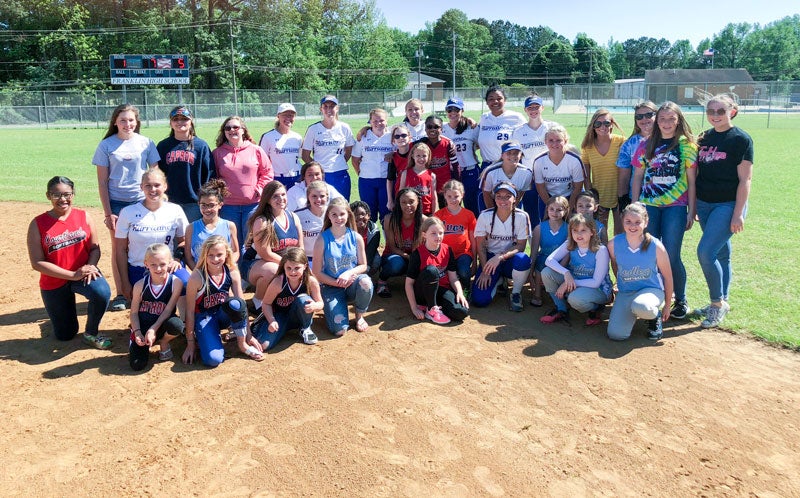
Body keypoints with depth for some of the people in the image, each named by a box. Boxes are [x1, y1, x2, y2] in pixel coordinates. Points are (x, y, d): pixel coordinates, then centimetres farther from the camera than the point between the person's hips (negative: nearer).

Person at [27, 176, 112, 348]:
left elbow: (95, 248, -1)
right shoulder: (38, 224, -11)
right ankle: (63, 311, 46)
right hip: (53, 281, 0)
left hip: (84, 273, 0)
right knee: (65, 335, 9)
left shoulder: (84, 216, -5)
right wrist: (73, 275, -21)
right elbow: (37, 262, -13)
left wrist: (90, 266, -23)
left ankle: (91, 333, -6)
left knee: (102, 293, -35)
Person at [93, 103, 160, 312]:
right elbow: (102, 181, 0)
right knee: (119, 248, 6)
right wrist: (107, 212, -4)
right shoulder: (106, 145, 0)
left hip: (142, 201, 0)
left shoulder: (146, 143, 3)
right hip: (117, 202, 0)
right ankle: (120, 294, 16)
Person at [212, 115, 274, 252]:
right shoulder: (217, 153, 6)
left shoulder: (256, 150, 5)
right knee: (233, 244, 7)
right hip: (228, 206, 1)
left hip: (253, 204, -1)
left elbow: (268, 172, 8)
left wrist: (259, 189, -1)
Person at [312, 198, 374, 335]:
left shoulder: (356, 238, -4)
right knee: (339, 330, -20)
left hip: (353, 284, 2)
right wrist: (337, 283, -18)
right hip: (331, 287, -2)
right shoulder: (322, 240, -11)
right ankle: (330, 308, 19)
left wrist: (349, 273, -18)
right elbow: (317, 273, -7)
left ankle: (359, 316, -4)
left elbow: (363, 266, 2)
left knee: (365, 281, -36)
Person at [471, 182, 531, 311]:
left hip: (510, 258, 0)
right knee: (479, 300, -19)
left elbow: (521, 246, -11)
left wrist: (500, 257, -27)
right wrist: (485, 271, -13)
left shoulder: (521, 216, -11)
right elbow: (480, 245, -4)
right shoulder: (485, 216, -9)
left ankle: (516, 293, -9)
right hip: (490, 258, 1)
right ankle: (498, 281, 16)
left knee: (523, 259, -38)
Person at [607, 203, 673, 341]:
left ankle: (655, 317, -1)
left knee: (641, 307, -41)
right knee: (615, 335, -16)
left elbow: (668, 277, -3)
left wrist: (667, 305, 4)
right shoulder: (614, 244, -10)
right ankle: (632, 312, 17)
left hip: (652, 289, -2)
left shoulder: (656, 246, -15)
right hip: (625, 292, 3)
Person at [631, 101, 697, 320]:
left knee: (671, 256, -4)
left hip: (675, 206, -3)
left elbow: (691, 180, 1)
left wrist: (691, 211, -3)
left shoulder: (687, 145, 1)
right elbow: (638, 176, 11)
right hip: (648, 205, 3)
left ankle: (681, 300, 14)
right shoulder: (647, 145, 8)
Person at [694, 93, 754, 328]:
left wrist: (738, 214, -15)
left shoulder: (741, 139, -7)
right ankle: (721, 302, 23)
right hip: (704, 204, 6)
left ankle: (718, 303, 2)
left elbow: (745, 180, -10)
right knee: (721, 254, 13)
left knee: (705, 252, -14)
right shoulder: (704, 138, 9)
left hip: (728, 205, -5)